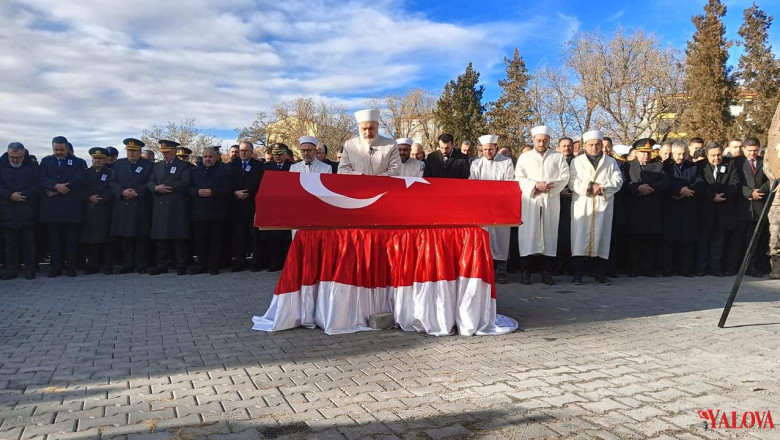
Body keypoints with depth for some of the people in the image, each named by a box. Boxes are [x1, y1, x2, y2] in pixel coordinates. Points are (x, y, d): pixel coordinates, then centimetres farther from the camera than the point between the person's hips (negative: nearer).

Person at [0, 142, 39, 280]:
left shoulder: (32, 166, 1)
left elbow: (37, 187, -6)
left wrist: (19, 196, -15)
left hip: (27, 213, -2)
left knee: (28, 243, 3)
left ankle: (30, 270, 11)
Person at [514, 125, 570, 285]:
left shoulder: (558, 157, 13)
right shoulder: (524, 157, 12)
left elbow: (564, 177, 3)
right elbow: (519, 178, 2)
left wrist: (551, 186, -13)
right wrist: (535, 186, -12)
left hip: (551, 202, 1)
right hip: (529, 201, -1)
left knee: (549, 234, 0)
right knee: (528, 233, -5)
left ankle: (547, 272, 4)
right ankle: (525, 271, -1)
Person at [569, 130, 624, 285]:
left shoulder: (611, 162, 16)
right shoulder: (576, 161, 12)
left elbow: (617, 181, 4)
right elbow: (572, 182, 0)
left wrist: (602, 188, -12)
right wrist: (589, 187, -13)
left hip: (603, 205, 2)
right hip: (582, 205, -1)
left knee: (601, 237, 1)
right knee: (580, 237, -6)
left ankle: (601, 274, 7)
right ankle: (577, 274, -4)